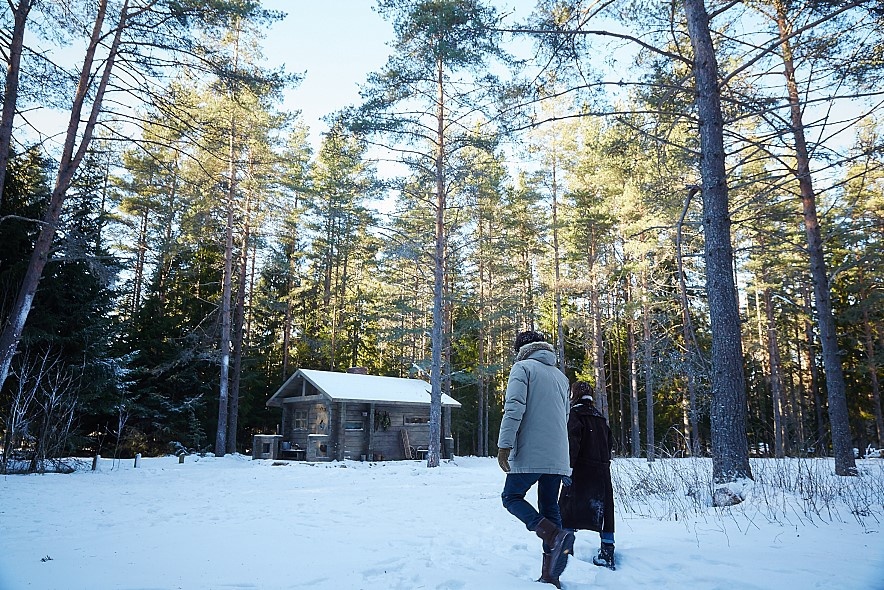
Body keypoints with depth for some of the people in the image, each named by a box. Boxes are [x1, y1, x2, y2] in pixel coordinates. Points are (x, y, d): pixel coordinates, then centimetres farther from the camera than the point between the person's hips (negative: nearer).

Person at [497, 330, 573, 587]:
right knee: (549, 507, 12)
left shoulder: (523, 367, -2)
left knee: (511, 497, 6)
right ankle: (550, 574, 10)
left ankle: (554, 535, -16)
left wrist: (505, 445, -14)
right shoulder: (561, 376, 20)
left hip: (530, 453, -6)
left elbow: (514, 409, -14)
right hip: (558, 457, 7)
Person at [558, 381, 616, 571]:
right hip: (602, 472, 7)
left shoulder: (575, 413, -4)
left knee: (569, 507, 0)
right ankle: (607, 552, 9)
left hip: (581, 470, -6)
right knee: (604, 508, 9)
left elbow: (573, 440, -17)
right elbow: (610, 442, 16)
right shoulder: (600, 416, 16)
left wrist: (569, 465, -20)